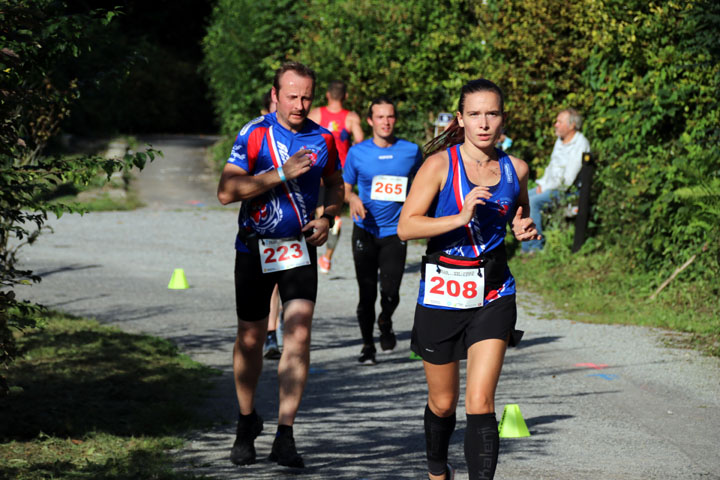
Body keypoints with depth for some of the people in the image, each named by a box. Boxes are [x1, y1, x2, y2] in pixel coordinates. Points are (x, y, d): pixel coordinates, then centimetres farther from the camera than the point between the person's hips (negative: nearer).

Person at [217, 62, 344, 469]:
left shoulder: (323, 138, 2)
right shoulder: (255, 134, -9)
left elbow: (335, 185, 20)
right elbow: (226, 191, -17)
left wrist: (328, 218, 0)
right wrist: (282, 175, -23)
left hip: (300, 246, 1)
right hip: (255, 248, -1)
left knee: (299, 333, -13)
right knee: (251, 338, 7)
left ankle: (285, 436, -11)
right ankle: (247, 422, 30)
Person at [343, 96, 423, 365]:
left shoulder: (411, 151, 2)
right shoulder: (357, 152, 1)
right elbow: (344, 187, 10)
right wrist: (352, 198, -12)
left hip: (395, 232, 0)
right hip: (365, 232, 0)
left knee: (390, 292, -9)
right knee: (367, 293, 0)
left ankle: (385, 323, 25)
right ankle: (367, 345, 18)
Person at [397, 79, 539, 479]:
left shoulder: (515, 169, 2)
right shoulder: (440, 164, -8)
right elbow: (406, 227, -15)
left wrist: (524, 229, -1)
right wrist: (461, 217, -26)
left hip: (493, 293, 1)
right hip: (443, 289, -1)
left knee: (481, 401, -13)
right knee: (443, 402, 13)